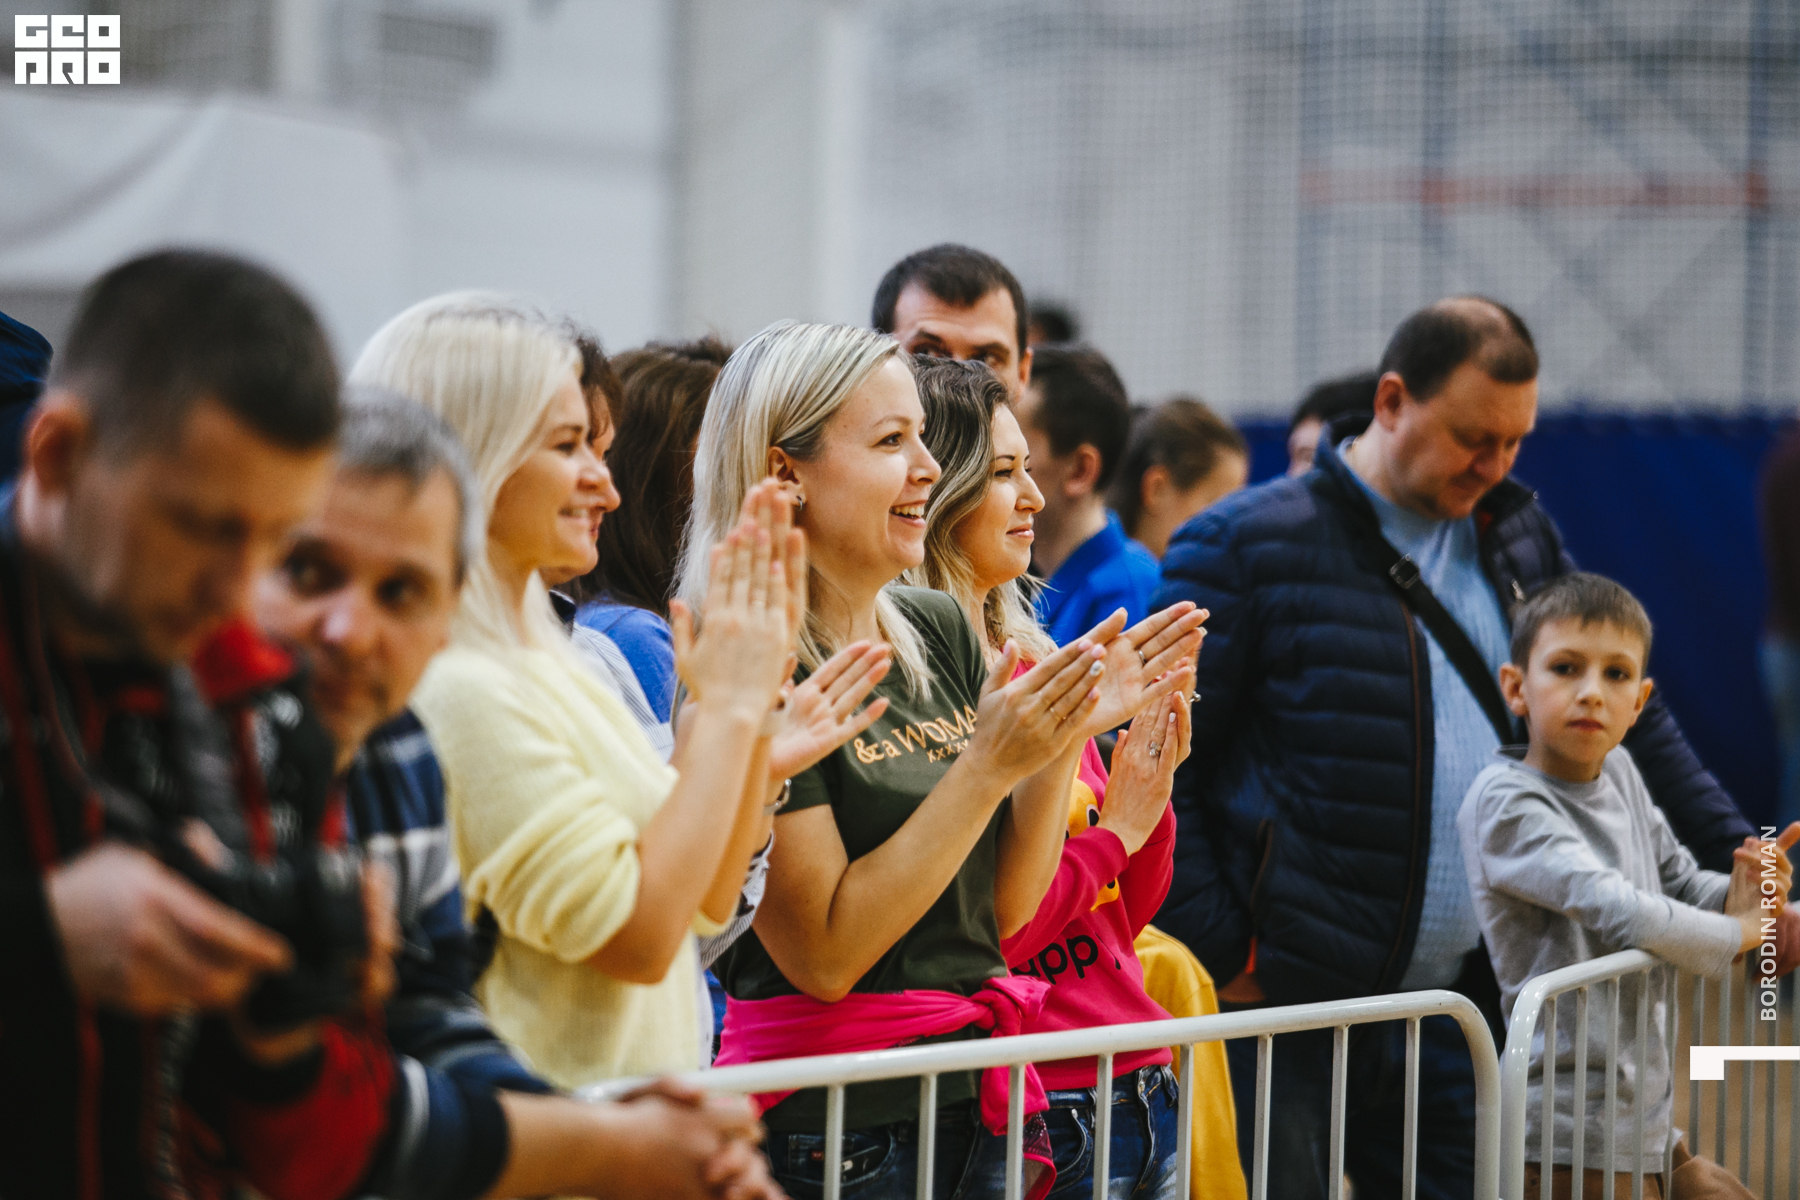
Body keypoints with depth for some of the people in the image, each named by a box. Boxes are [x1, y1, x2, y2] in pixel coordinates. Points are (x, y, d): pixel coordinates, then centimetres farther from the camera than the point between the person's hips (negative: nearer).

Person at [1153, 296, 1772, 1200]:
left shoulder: (1517, 538, 15)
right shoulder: (1246, 548, -5)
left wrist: (1736, 855, 16)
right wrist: (1219, 953, -14)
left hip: (1454, 1009, 6)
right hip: (1286, 1013, -5)